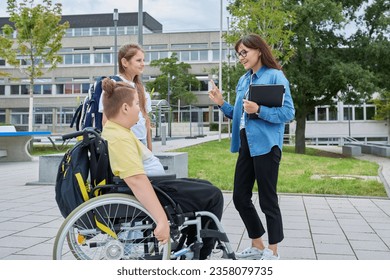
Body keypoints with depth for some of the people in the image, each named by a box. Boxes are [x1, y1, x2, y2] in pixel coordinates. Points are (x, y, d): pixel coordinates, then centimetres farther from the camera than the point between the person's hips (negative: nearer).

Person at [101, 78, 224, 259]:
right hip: (143, 198, -11)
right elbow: (136, 180, -36)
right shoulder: (120, 138, -25)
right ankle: (198, 255, 9)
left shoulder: (113, 130, 9)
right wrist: (162, 219, -39)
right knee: (213, 196, -3)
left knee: (204, 187, 20)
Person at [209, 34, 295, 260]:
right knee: (240, 197, 11)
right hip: (245, 145, 8)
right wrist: (222, 104, 4)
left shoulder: (275, 76, -7)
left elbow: (288, 113, -13)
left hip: (265, 145, -8)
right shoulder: (244, 80, 15)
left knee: (268, 199, 2)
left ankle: (273, 252, 17)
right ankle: (258, 246, 27)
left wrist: (259, 110, -23)